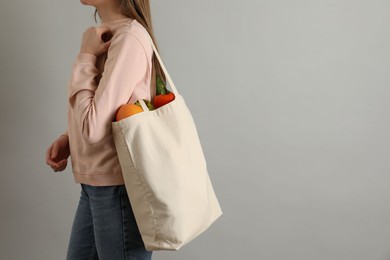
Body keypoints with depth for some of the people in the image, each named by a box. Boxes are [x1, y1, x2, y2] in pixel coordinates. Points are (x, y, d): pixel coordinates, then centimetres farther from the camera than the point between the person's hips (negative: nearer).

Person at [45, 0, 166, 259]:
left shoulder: (129, 38, -19)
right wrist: (68, 139, 2)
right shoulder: (109, 35, 9)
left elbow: (94, 127, -23)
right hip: (97, 185, 9)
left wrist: (86, 56, -16)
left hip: (119, 187, -9)